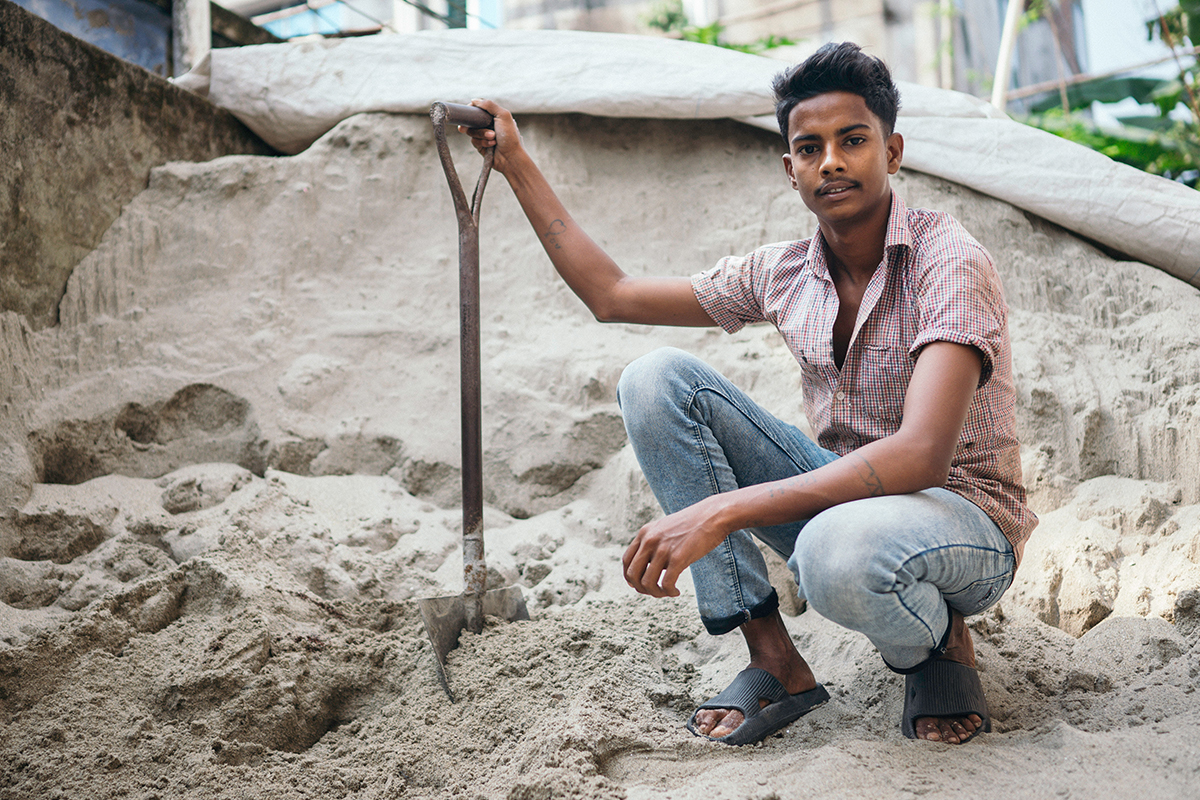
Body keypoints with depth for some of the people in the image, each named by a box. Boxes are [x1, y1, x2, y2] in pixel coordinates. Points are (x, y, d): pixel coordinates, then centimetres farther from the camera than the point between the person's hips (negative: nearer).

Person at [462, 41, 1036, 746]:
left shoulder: (949, 259, -20)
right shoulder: (782, 276, 0)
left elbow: (919, 456, -34)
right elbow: (612, 295, 10)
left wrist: (719, 512, -38)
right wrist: (517, 161, 10)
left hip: (965, 521, -6)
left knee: (838, 549, -43)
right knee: (656, 379, -10)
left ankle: (942, 643, -4)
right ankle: (774, 660, -11)